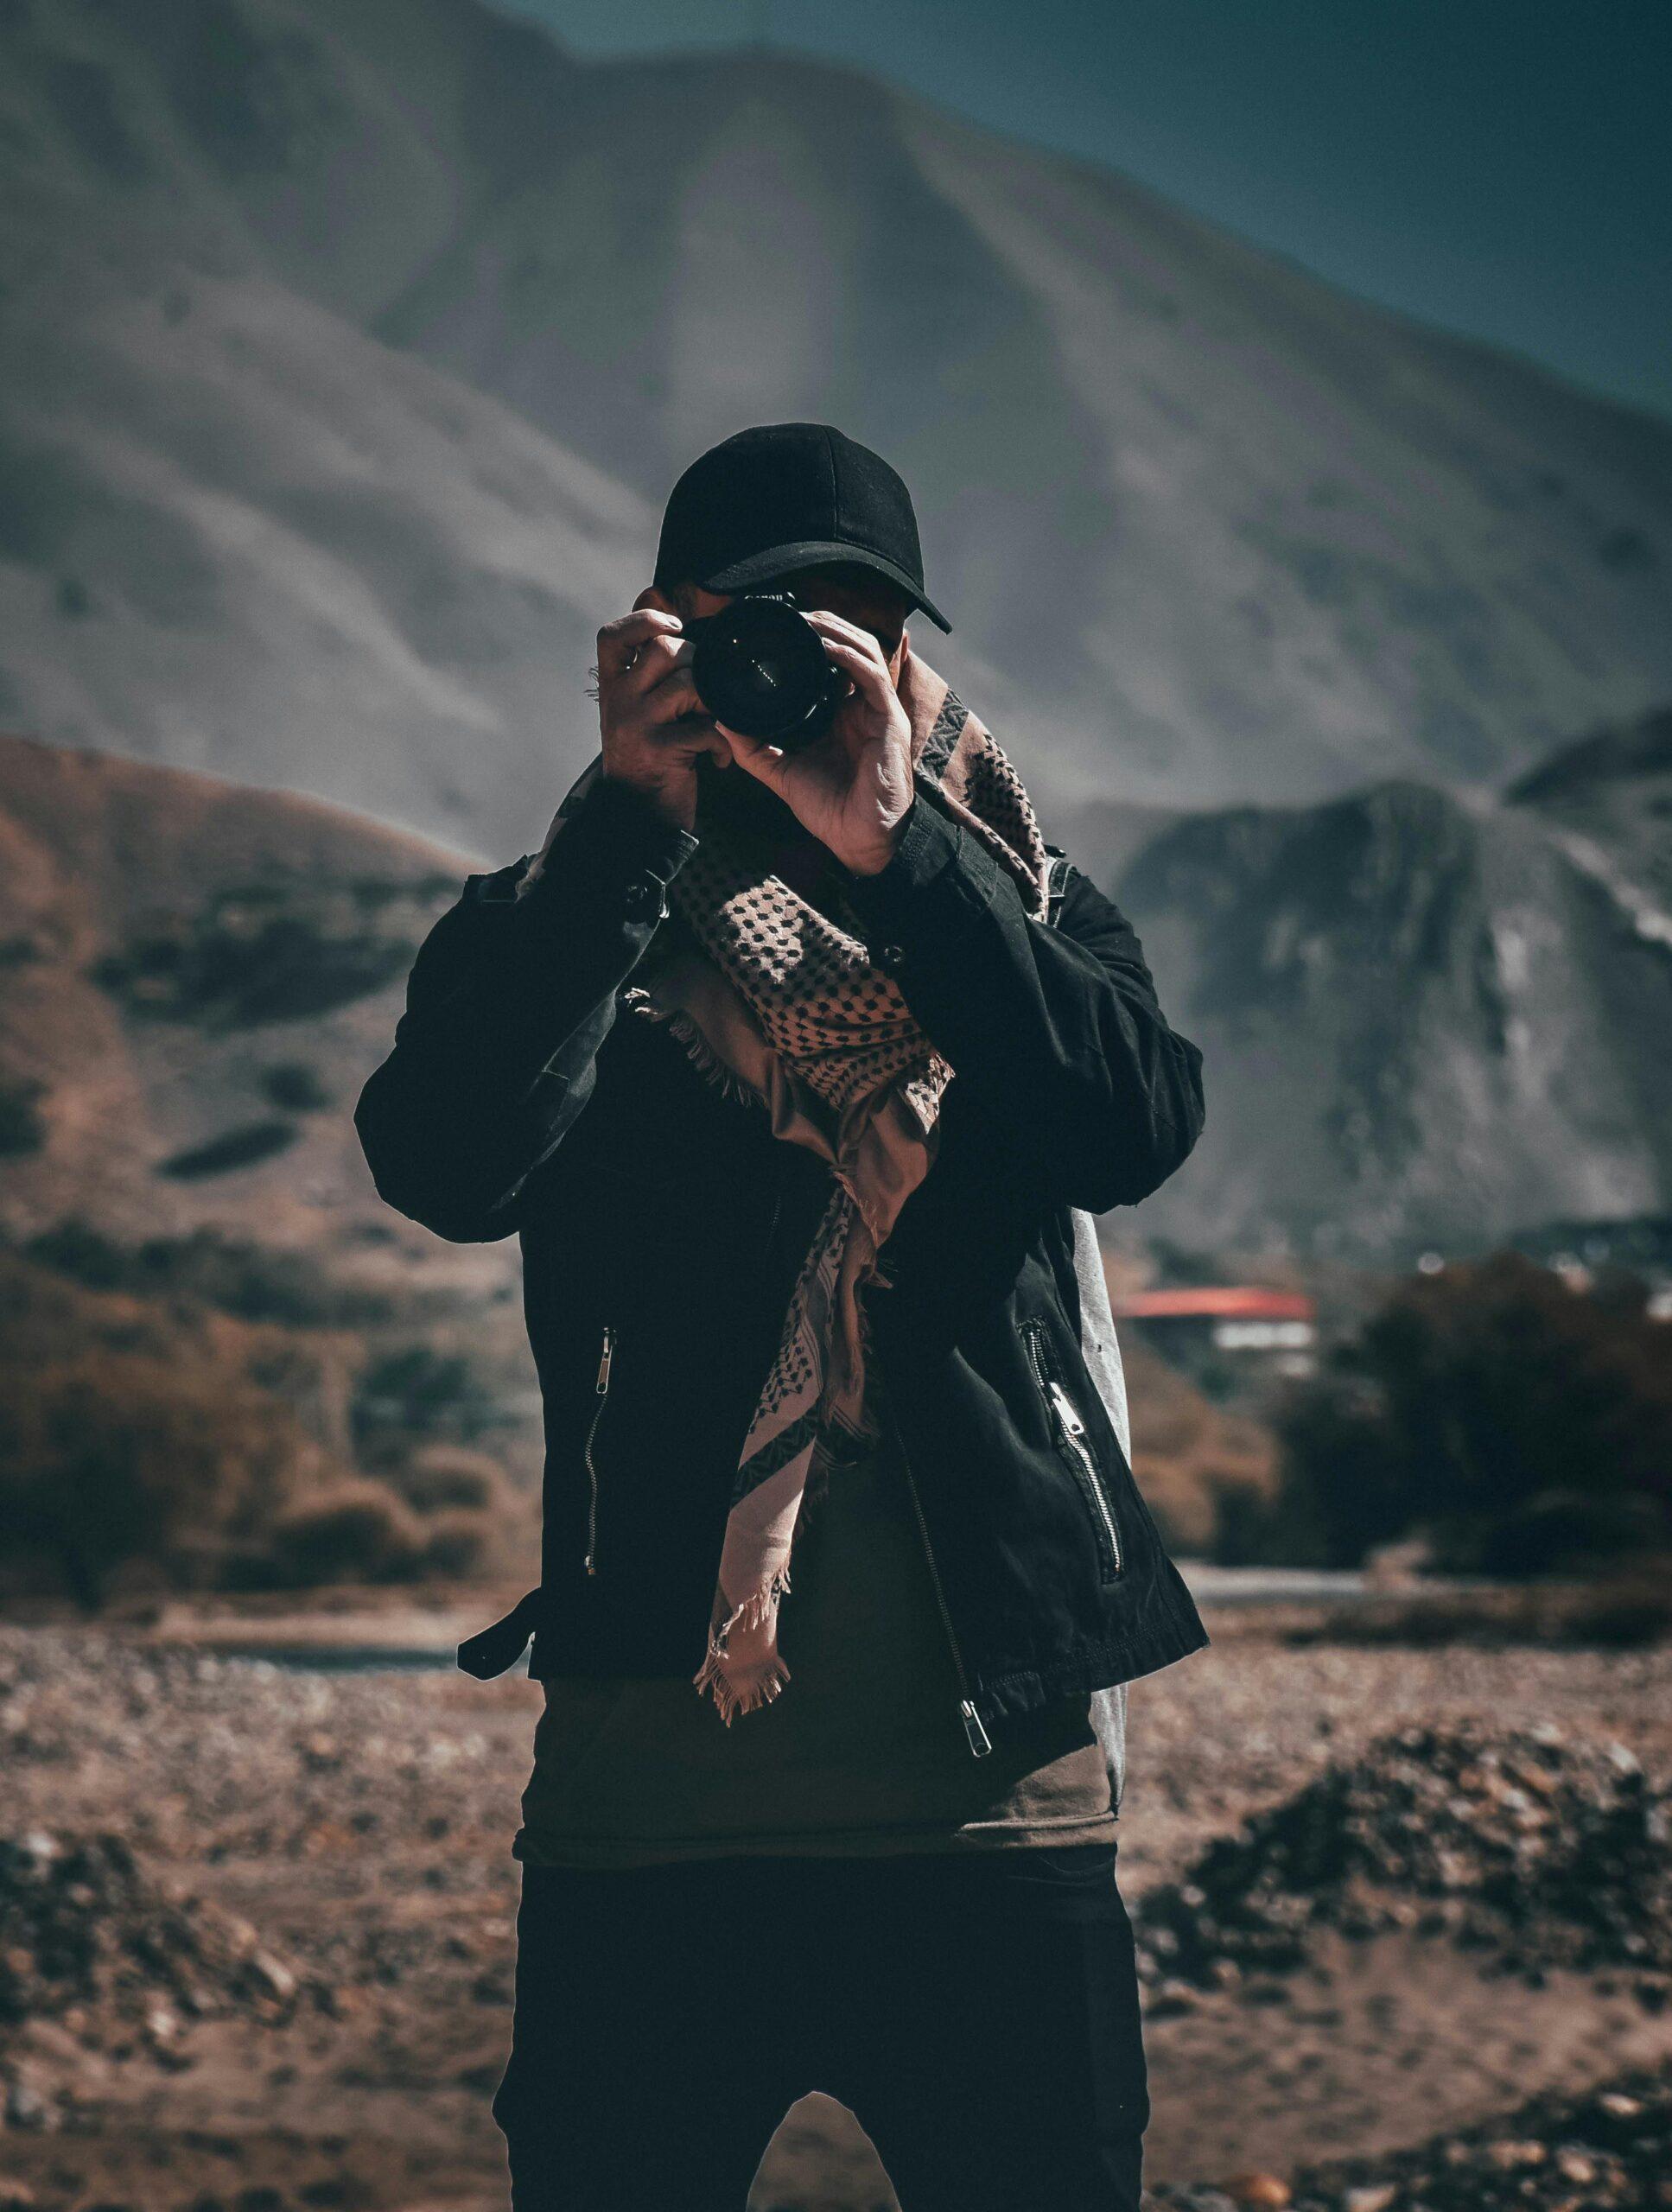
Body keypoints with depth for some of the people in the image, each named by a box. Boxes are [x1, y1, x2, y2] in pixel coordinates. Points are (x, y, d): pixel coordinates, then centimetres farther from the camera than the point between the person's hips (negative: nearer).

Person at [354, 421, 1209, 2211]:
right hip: (650, 1809, -1)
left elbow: (1142, 1126, -10)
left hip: (993, 1793, 1)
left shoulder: (1021, 910, 12)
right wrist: (632, 817, -18)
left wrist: (892, 846, -19)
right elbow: (444, 1165, -13)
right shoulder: (582, 928, 8)